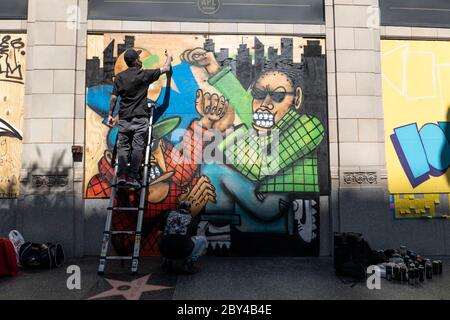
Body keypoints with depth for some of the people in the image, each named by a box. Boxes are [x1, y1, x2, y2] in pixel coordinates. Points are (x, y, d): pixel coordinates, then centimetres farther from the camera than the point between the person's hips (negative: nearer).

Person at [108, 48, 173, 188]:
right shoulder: (144, 75, -2)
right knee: (137, 148, -1)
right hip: (140, 118, -3)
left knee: (123, 146, 7)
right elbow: (166, 69, 7)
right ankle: (132, 177, 0)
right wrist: (169, 57, 25)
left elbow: (114, 98, 3)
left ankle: (121, 175, 4)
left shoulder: (119, 77, 6)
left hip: (124, 117, 4)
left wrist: (110, 115, 12)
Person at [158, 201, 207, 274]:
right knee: (203, 240, 21)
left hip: (165, 252, 4)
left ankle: (168, 262, 20)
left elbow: (162, 230, 31)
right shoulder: (191, 219, 18)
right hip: (182, 252, -3)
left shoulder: (168, 214, 19)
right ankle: (188, 263, 7)